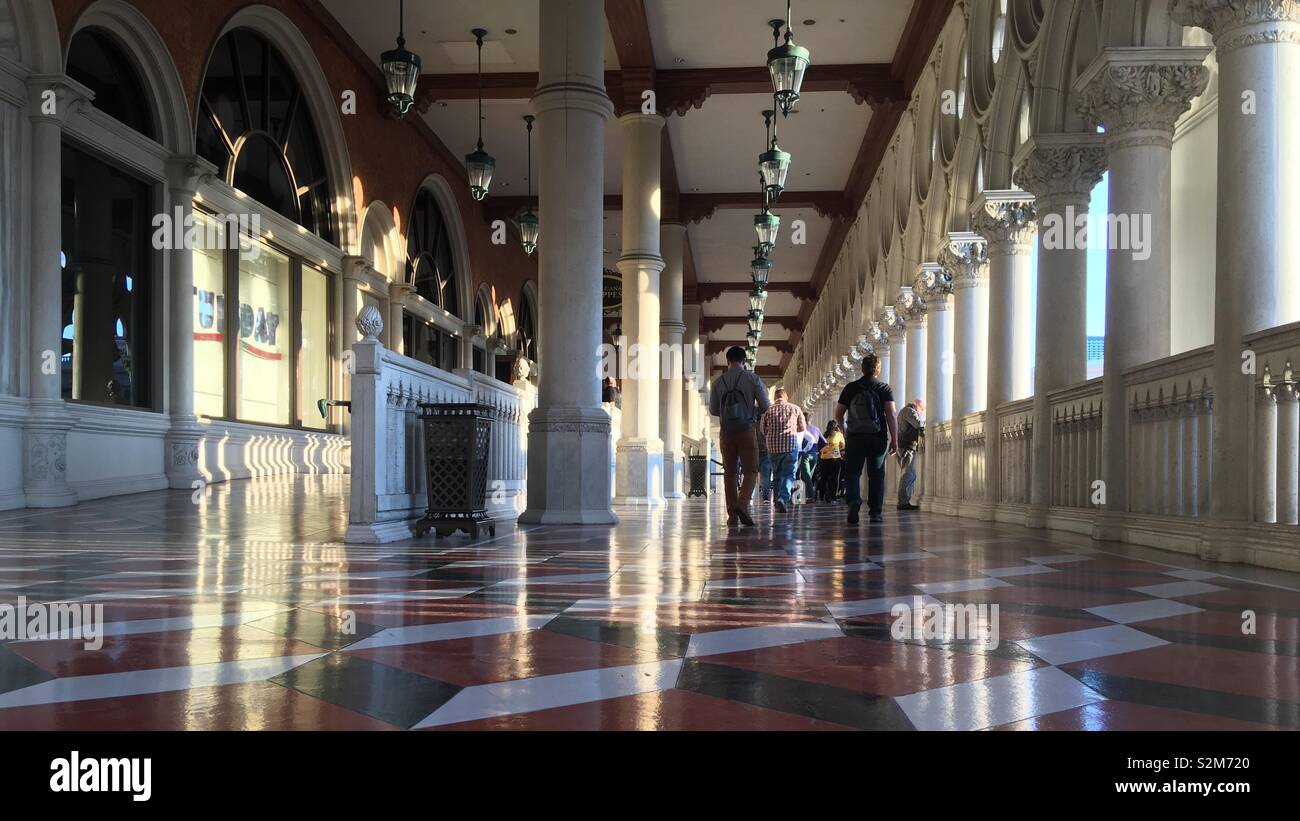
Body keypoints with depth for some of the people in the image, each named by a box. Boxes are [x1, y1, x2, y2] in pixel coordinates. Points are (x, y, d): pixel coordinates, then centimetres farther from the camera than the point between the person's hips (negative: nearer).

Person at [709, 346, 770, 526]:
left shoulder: (718, 382, 3)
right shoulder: (752, 378, -3)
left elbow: (713, 410, 10)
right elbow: (765, 406, -1)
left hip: (726, 432, 3)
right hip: (747, 430, -2)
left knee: (730, 473, 9)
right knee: (750, 471, 1)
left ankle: (732, 513, 6)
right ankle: (742, 504, -21)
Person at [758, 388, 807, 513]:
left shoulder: (768, 410, 1)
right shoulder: (795, 409, 2)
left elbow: (762, 430, 5)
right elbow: (803, 427, 11)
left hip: (774, 446, 2)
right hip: (791, 444, -2)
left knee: (777, 475, 14)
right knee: (789, 474, 0)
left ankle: (778, 502, 17)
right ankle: (783, 498, -21)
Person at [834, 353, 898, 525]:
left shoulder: (850, 388, 4)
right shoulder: (885, 389, 0)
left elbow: (838, 415, 6)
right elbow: (891, 415, -10)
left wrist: (845, 431, 23)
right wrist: (894, 439, -5)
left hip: (854, 438, 0)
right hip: (878, 438, 0)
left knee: (852, 473, 6)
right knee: (876, 475, 10)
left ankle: (853, 503, -18)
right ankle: (876, 513, 9)